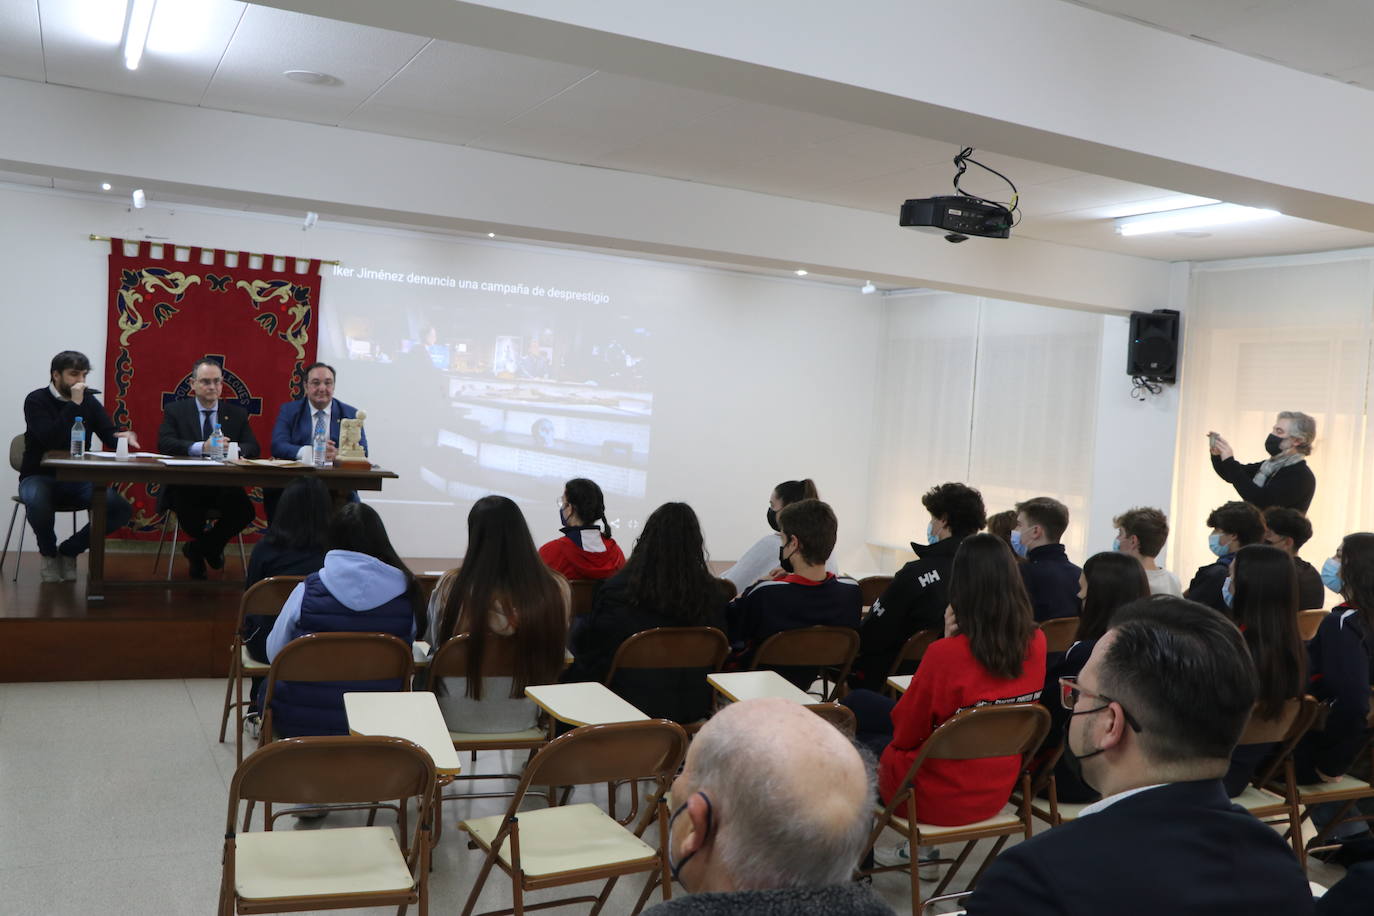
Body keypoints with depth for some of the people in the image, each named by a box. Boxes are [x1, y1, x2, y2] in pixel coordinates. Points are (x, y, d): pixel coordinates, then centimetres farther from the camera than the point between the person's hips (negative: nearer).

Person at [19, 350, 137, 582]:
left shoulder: (89, 400, 6)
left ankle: (69, 550, 3)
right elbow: (50, 440, -23)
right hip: (40, 477, -4)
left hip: (78, 479, 4)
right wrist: (74, 405, -24)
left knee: (122, 509, -20)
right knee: (36, 501, -39)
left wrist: (122, 437, -23)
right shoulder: (36, 400, -7)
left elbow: (109, 436, 1)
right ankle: (49, 553, -6)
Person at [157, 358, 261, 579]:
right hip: (186, 485, -1)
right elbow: (164, 444, -9)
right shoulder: (175, 410, 8)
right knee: (184, 502, -35)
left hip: (224, 486, 2)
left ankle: (198, 548, 5)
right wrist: (201, 447, -26)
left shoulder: (237, 413, 14)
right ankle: (208, 548, 4)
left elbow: (253, 448, 3)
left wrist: (234, 449, -22)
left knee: (245, 510, -28)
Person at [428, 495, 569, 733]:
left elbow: (433, 642, -2)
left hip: (459, 721, -2)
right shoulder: (557, 589, -16)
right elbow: (555, 650, 0)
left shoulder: (451, 587, -20)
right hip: (523, 718, 3)